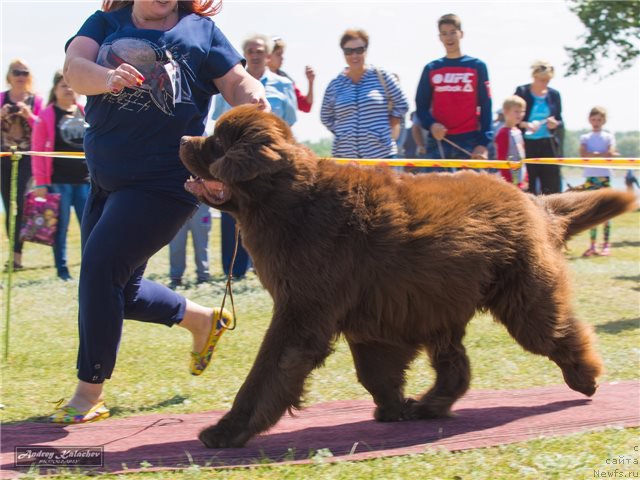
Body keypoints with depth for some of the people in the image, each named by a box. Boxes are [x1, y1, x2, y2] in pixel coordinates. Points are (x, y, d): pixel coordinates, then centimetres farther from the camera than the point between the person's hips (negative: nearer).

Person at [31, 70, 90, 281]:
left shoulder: (86, 113, 10)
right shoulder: (46, 116, -1)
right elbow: (38, 151, -3)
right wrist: (40, 183, -9)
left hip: (85, 180, 3)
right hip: (59, 182, -3)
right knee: (61, 228, 3)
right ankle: (62, 270, 12)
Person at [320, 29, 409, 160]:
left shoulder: (381, 76, 2)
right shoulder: (335, 85, 7)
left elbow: (401, 106, 7)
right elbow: (326, 118, 17)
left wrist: (384, 128, 2)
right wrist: (343, 132, 6)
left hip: (381, 154, -1)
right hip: (345, 155, 2)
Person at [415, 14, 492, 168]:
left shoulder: (477, 66, 6)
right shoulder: (431, 69, 12)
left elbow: (485, 107, 3)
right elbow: (421, 105, 12)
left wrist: (483, 143, -7)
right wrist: (431, 124, -10)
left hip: (469, 141, -1)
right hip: (438, 141, 1)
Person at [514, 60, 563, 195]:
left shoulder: (554, 94, 8)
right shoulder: (522, 92, -1)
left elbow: (560, 121, 13)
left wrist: (555, 124, -9)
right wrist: (525, 124, -21)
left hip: (548, 145, 3)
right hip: (527, 145, -3)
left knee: (552, 186, -2)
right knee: (528, 187, -3)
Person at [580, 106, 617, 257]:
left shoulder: (609, 137, 6)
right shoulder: (585, 137, 10)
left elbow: (610, 154, -9)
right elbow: (583, 154, -8)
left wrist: (592, 155, -11)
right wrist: (602, 155, -13)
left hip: (604, 176, -2)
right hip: (590, 176, 2)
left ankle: (606, 245, -1)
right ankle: (592, 246, 5)